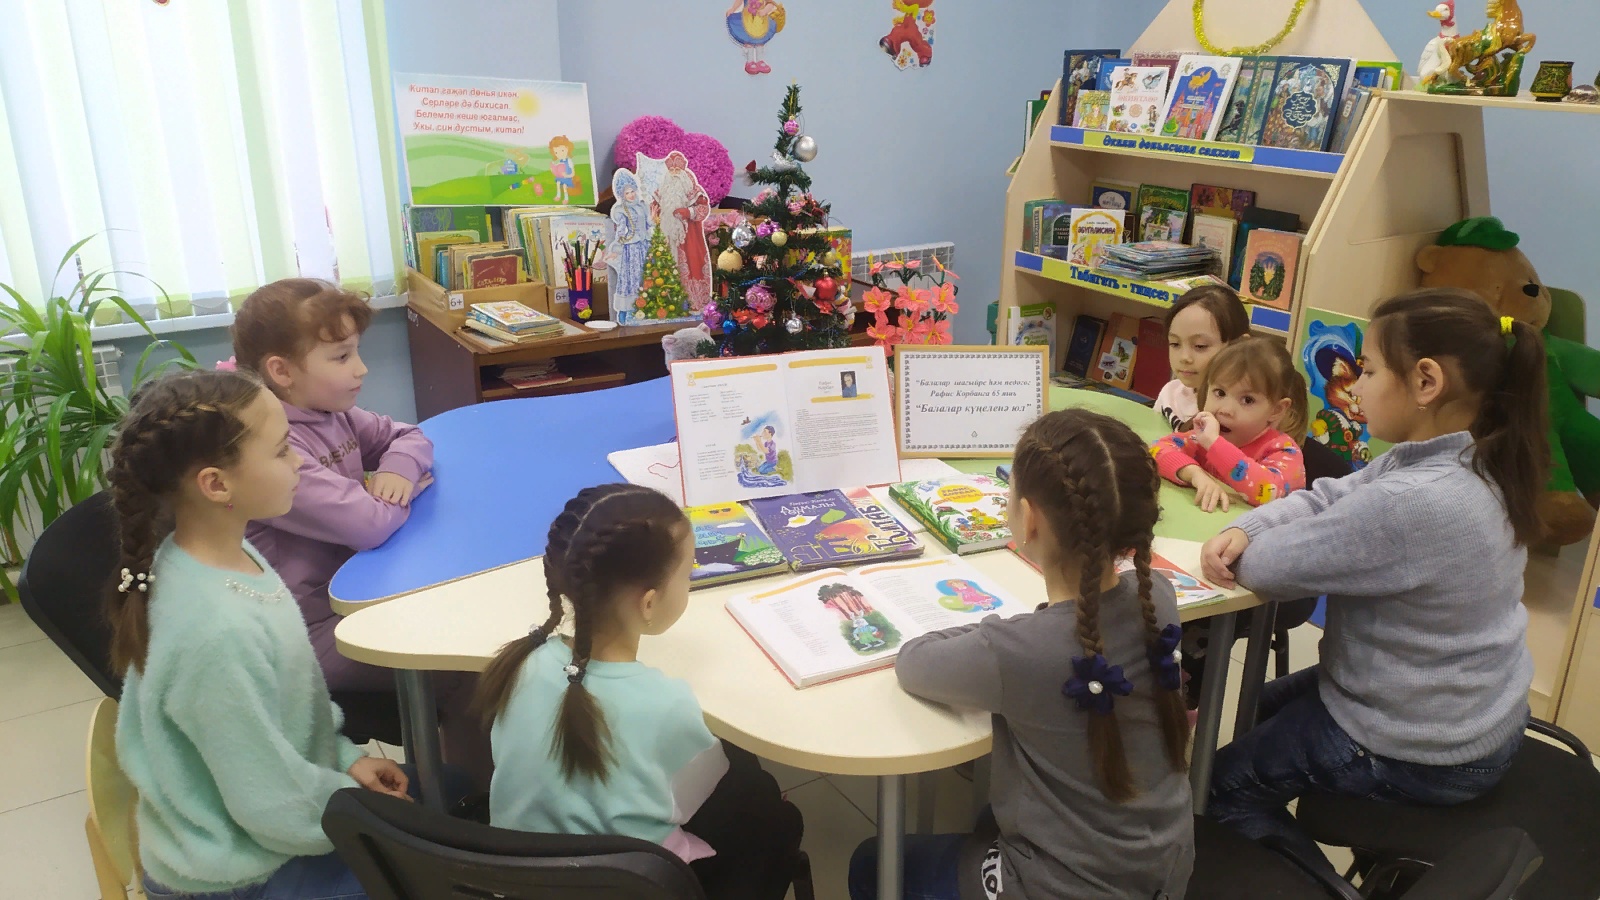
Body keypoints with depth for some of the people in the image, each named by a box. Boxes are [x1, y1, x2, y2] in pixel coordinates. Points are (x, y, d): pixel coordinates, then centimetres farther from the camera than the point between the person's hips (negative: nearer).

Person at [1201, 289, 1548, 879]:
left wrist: (1242, 552, -5)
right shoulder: (1478, 466, -6)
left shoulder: (1407, 504, -37)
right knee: (1271, 705, 29)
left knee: (1226, 782, 12)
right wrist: (1242, 530, -19)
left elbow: (1271, 567, -27)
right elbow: (1329, 496, -3)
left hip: (1422, 757, -9)